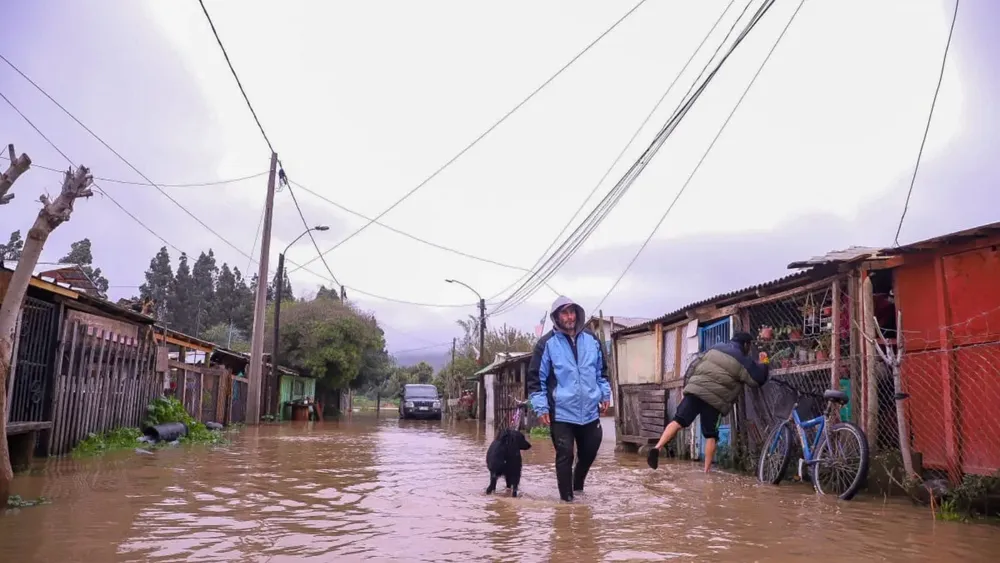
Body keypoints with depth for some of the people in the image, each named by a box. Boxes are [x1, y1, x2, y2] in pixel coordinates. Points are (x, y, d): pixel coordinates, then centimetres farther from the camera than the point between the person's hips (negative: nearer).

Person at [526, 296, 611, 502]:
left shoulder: (592, 340, 6)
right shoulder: (547, 344, -7)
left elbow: (602, 371, 18)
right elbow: (535, 378, -5)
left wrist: (605, 395, 15)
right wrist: (541, 407, -9)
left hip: (590, 411, 4)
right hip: (562, 412, -4)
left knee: (589, 452, 16)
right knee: (565, 456, 0)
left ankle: (578, 484, 41)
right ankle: (567, 497, 16)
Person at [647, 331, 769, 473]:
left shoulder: (716, 348, 18)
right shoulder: (743, 361, 5)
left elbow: (695, 365, 19)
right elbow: (758, 379, 11)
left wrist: (688, 382, 26)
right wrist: (763, 364, 28)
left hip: (695, 389, 3)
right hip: (714, 398, -3)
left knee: (678, 421, -3)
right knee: (711, 435, 10)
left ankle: (657, 448, -22)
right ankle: (707, 470, 11)